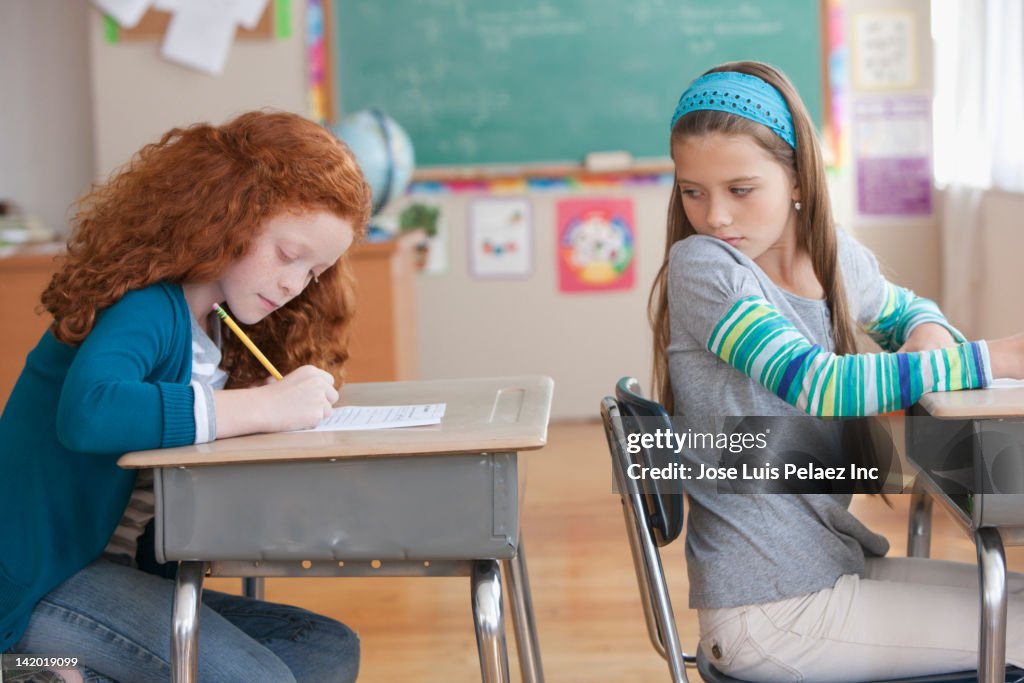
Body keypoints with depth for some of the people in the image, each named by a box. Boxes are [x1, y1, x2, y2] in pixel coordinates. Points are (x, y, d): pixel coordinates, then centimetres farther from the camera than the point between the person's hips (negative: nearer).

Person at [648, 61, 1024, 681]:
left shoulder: (836, 258, 4)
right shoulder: (701, 267, -17)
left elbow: (908, 310, 25)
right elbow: (819, 384, -27)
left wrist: (929, 336, -2)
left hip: (834, 564, 8)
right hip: (774, 611, -8)